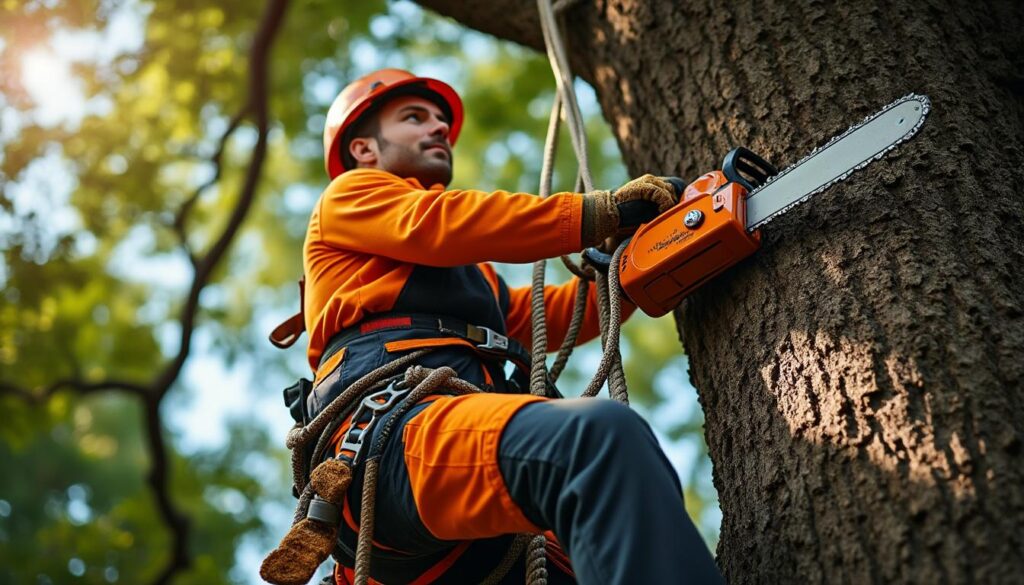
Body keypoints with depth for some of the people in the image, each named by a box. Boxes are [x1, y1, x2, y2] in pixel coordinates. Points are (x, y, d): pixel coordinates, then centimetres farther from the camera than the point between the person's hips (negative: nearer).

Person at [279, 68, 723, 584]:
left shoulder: (467, 273, 42)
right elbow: (437, 225, 2)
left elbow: (548, 315, 29)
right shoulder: (351, 196, 22)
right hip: (391, 434, -8)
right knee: (603, 434, -35)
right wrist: (599, 212, 0)